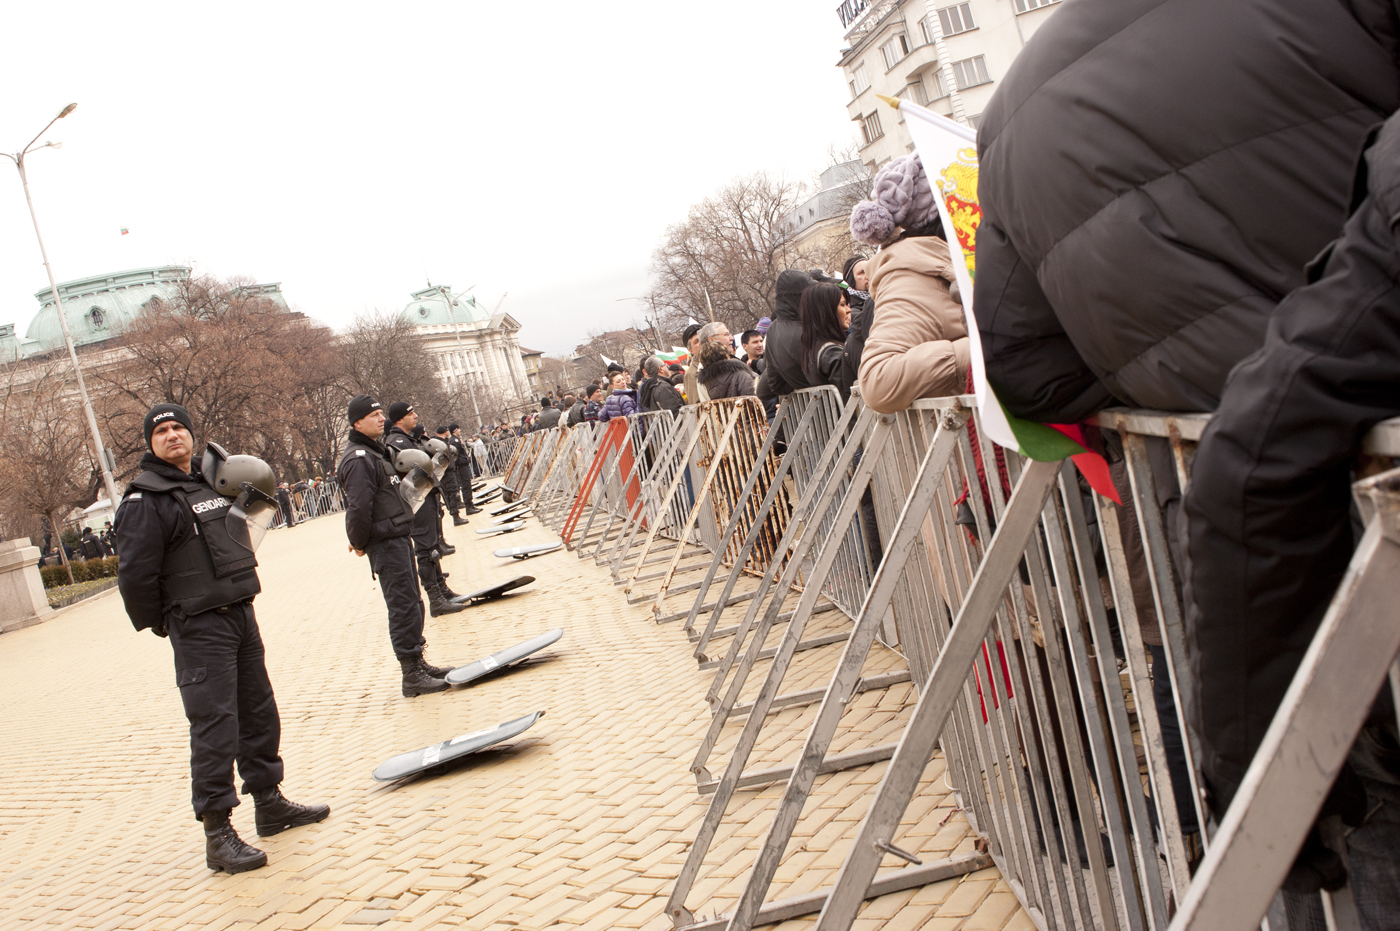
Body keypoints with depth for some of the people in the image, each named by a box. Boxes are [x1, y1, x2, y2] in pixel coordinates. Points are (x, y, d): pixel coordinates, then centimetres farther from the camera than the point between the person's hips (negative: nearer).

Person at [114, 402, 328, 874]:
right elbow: (135, 575, -15)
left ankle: (269, 803, 30)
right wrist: (161, 624, -7)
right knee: (214, 728, -9)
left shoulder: (211, 481, 13)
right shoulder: (146, 500, -12)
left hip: (241, 614, 8)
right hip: (199, 629, -8)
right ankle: (218, 835, -3)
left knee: (259, 715, 16)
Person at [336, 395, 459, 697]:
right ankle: (412, 677, -3)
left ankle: (418, 663, 25)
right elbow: (358, 507, -25)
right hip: (385, 543, -10)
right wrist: (360, 543, -12)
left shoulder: (376, 451, 17)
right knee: (403, 607, -8)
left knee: (412, 603, 16)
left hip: (400, 537, 10)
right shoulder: (358, 459, -17)